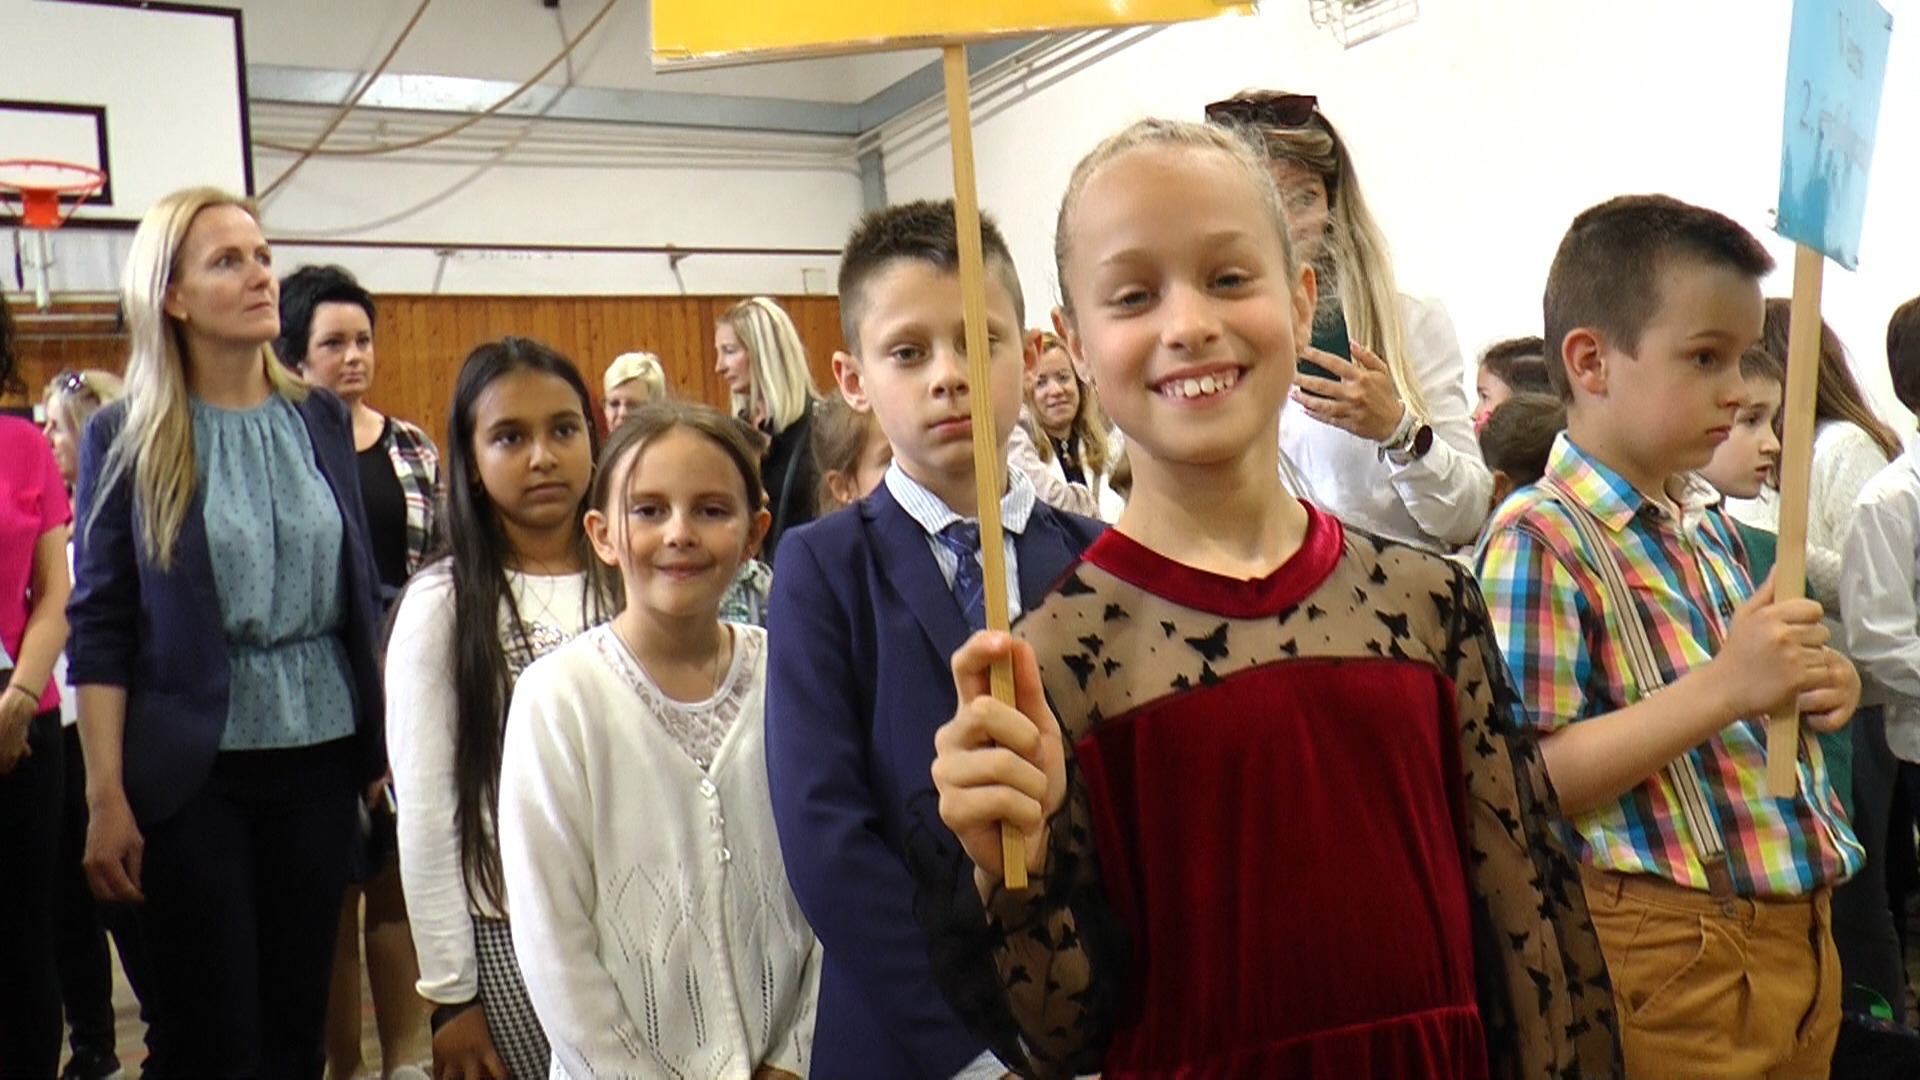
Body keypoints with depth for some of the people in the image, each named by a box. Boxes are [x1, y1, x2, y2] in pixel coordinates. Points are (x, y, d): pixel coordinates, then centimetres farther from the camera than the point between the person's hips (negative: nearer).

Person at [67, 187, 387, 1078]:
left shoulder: (322, 418, 5)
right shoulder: (126, 437, -4)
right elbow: (99, 627, -5)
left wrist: (383, 740, 7)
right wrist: (106, 796, -9)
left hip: (320, 753, 3)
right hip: (193, 767, -3)